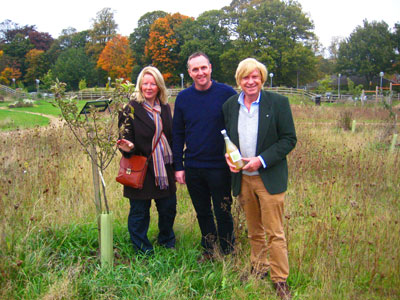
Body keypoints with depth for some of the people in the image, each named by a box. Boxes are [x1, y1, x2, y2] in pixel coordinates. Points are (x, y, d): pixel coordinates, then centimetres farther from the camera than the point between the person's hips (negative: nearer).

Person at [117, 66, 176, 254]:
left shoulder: (164, 107, 9)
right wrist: (128, 147, -31)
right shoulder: (132, 108, -8)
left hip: (164, 168, 5)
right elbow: (126, 137, -8)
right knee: (140, 211, 5)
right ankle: (142, 251, 21)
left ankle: (167, 243, 36)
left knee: (168, 207, 14)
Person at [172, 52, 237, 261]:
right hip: (193, 167, 3)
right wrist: (178, 166, 4)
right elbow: (177, 134, 8)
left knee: (223, 213, 6)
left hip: (219, 166, -3)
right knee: (202, 213, 16)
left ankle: (228, 253, 23)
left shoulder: (227, 94, -7)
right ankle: (208, 250, 33)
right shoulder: (183, 98, 3)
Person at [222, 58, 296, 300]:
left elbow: (289, 139, -7)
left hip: (269, 178, -4)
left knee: (275, 232, -1)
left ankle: (280, 279, 13)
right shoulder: (230, 105, 6)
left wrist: (261, 160, -17)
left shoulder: (278, 103, -7)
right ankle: (258, 269, 32)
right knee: (254, 231, 16)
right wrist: (228, 157, -5)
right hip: (242, 178, 4)